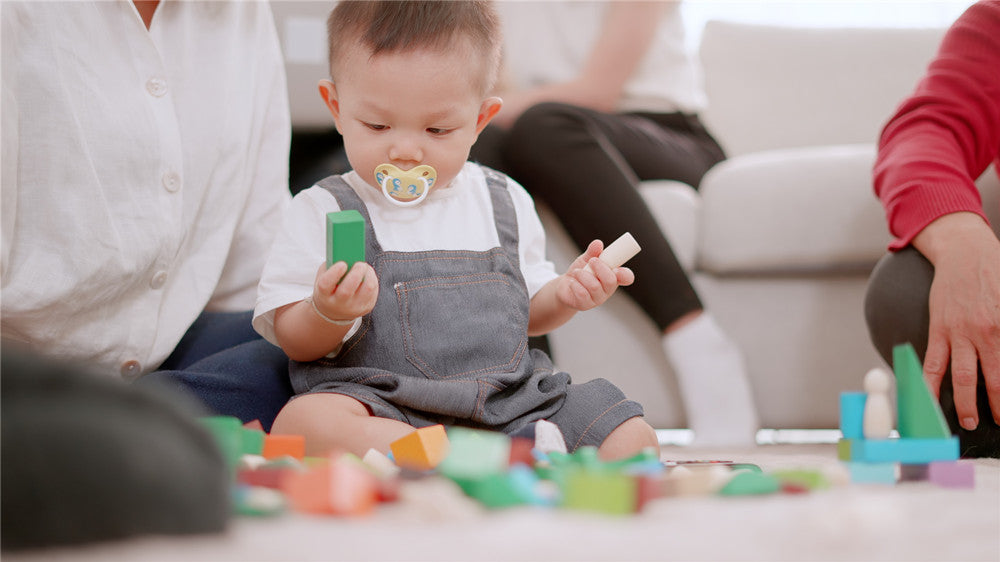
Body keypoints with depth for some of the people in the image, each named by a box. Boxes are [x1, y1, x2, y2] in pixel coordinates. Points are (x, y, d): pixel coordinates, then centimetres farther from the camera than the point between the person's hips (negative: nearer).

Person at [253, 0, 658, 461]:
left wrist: (565, 292, 2)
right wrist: (329, 314, -22)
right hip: (377, 404, -3)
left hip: (510, 401, 4)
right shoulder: (325, 211, 2)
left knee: (631, 438, -13)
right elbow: (293, 340, 0)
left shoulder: (504, 203, 13)